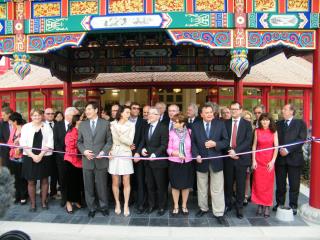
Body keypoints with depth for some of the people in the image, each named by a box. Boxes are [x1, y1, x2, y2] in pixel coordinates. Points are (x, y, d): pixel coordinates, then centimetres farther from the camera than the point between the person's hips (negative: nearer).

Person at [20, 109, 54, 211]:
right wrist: (33, 155, -11)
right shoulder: (26, 127, 4)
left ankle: (44, 201, 22)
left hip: (44, 157, 0)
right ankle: (33, 203, 18)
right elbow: (23, 143, -2)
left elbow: (49, 143, -3)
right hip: (29, 157, 0)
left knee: (44, 180, 7)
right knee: (31, 181, 5)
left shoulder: (47, 127, 4)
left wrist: (40, 155, -13)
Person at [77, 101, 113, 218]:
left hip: (101, 160, -2)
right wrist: (84, 151, -7)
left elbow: (109, 141, 2)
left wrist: (103, 152, -12)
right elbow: (79, 142, 10)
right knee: (88, 186, 9)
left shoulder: (105, 123, 1)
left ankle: (104, 206, 25)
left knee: (102, 185, 7)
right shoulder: (82, 124, 8)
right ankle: (91, 208, 26)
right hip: (87, 160, 2)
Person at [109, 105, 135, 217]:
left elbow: (130, 142, -8)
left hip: (126, 155, -1)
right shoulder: (112, 124, 1)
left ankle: (126, 205, 19)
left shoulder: (131, 125, -2)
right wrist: (109, 149, -11)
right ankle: (117, 203, 27)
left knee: (126, 182, 4)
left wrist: (119, 135, -14)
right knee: (115, 182, 9)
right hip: (114, 155, 1)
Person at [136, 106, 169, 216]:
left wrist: (155, 154, -25)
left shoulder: (163, 127, -11)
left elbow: (164, 145, -16)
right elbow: (143, 141, 15)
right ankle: (151, 204, 32)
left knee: (161, 185, 8)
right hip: (148, 161, 6)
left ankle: (162, 206, 25)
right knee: (149, 185, 16)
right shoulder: (147, 127, 12)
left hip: (158, 161, -6)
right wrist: (141, 149, -5)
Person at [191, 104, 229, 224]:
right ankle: (203, 208, 34)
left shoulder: (220, 124, -1)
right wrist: (196, 155, -11)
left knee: (217, 189, 4)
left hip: (216, 161, -1)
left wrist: (215, 144, -18)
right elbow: (192, 142, 2)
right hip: (201, 161, 2)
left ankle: (219, 213, 17)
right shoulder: (195, 126, 1)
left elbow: (226, 141, -1)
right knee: (202, 188, 16)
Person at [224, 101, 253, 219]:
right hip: (228, 157, 2)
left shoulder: (247, 124, 2)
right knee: (228, 183, 10)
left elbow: (248, 141, -8)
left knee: (240, 184, 6)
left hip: (242, 158, -1)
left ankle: (239, 207, 19)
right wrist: (229, 151, -12)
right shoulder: (226, 123, 7)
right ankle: (228, 204, 25)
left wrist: (236, 151, -18)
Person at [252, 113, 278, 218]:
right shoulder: (257, 131, 3)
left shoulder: (274, 131, 1)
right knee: (258, 183, 2)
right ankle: (260, 205, 15)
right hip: (258, 159, 1)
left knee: (268, 183, 3)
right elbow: (254, 146, 4)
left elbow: (276, 147, -2)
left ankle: (267, 206, 14)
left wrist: (273, 161, -10)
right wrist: (253, 160, -3)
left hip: (269, 160, -1)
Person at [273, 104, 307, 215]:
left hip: (294, 158, -3)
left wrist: (288, 150, -16)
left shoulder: (300, 123, 2)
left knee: (294, 184, 5)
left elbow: (301, 139, -9)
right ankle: (280, 203, 23)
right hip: (280, 158, 3)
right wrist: (280, 149, -10)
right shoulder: (278, 124, 12)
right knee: (280, 184, 10)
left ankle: (293, 206, 18)